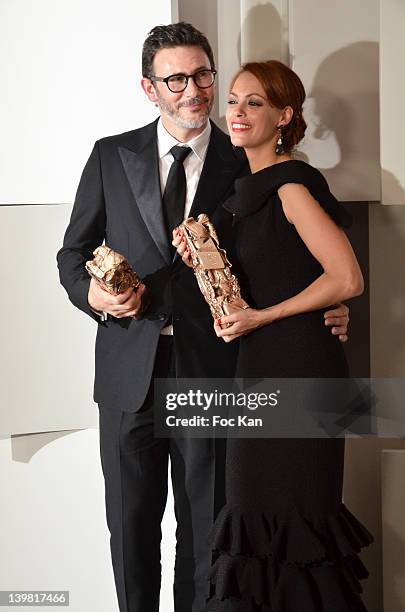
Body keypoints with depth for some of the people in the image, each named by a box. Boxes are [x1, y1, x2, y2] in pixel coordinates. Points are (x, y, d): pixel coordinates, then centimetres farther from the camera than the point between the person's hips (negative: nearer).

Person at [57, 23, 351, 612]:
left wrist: (327, 310, -9)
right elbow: (74, 252, 9)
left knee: (205, 525, 8)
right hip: (129, 367, 1)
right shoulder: (112, 156, 6)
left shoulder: (245, 165, 3)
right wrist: (91, 292, -12)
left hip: (209, 368, -1)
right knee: (131, 524, 11)